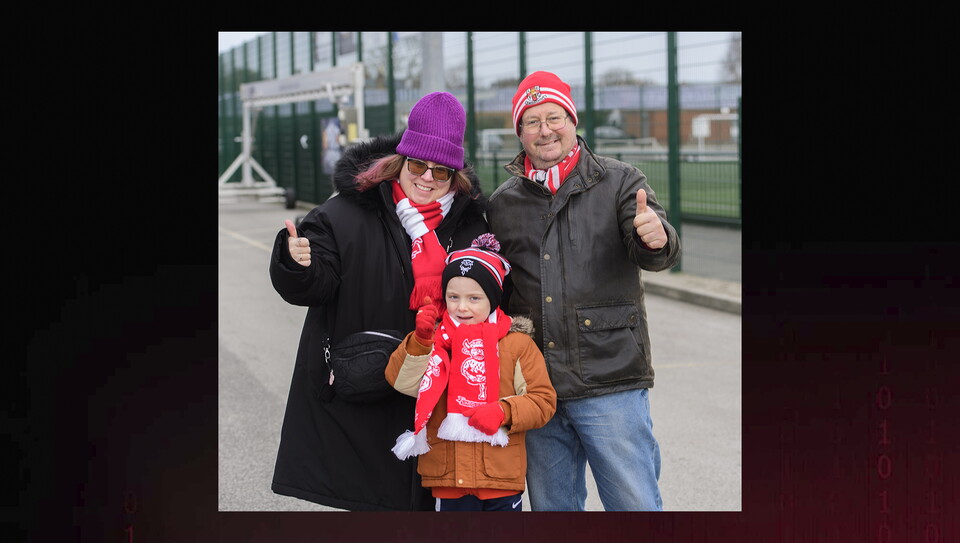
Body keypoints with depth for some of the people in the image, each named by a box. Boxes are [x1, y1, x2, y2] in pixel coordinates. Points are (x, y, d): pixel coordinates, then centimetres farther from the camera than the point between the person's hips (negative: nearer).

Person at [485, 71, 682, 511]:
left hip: (611, 383, -4)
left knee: (636, 505, -5)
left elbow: (654, 256, -14)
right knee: (552, 508, 12)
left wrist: (657, 239, -38)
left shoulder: (619, 183, 1)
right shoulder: (502, 204, 12)